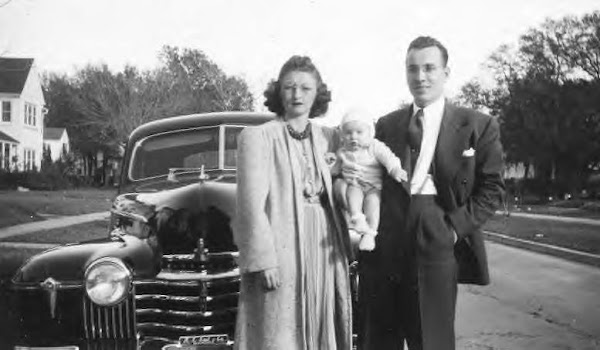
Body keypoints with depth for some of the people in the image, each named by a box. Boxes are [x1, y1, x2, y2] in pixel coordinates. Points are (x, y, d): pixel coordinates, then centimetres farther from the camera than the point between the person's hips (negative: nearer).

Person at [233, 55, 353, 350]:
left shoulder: (328, 137, 11)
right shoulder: (257, 136, -3)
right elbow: (252, 203, -9)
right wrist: (263, 259, -15)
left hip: (325, 251, 5)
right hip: (280, 252, -5)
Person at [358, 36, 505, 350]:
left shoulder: (478, 126, 5)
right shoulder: (386, 125, 15)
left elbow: (491, 188, 3)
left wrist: (456, 227, -9)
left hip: (436, 243, -3)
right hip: (383, 244, 3)